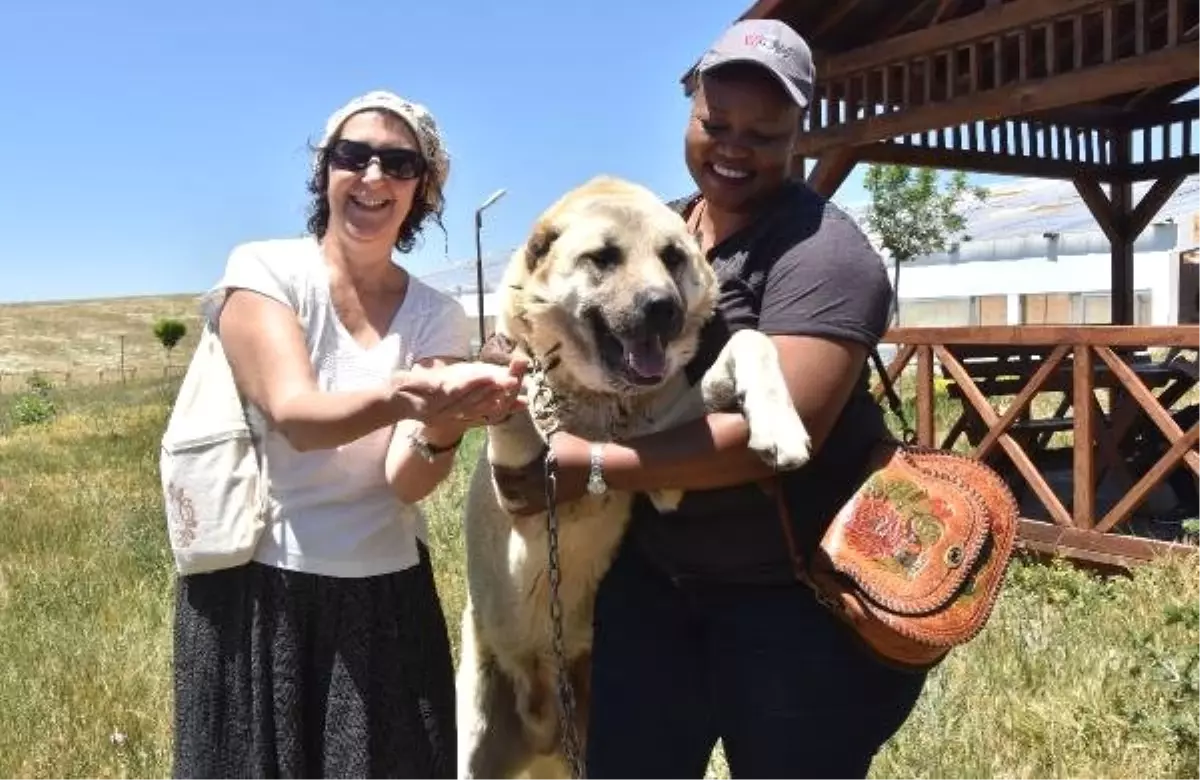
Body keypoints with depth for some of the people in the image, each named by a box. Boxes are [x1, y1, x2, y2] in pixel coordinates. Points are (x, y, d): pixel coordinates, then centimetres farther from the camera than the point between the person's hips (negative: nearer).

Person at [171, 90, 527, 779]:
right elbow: (295, 416, -24)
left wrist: (443, 431, -35)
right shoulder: (264, 270, -8)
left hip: (387, 597, 3)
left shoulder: (438, 317, 0)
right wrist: (399, 396, -44)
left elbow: (407, 481, -12)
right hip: (254, 589, -2)